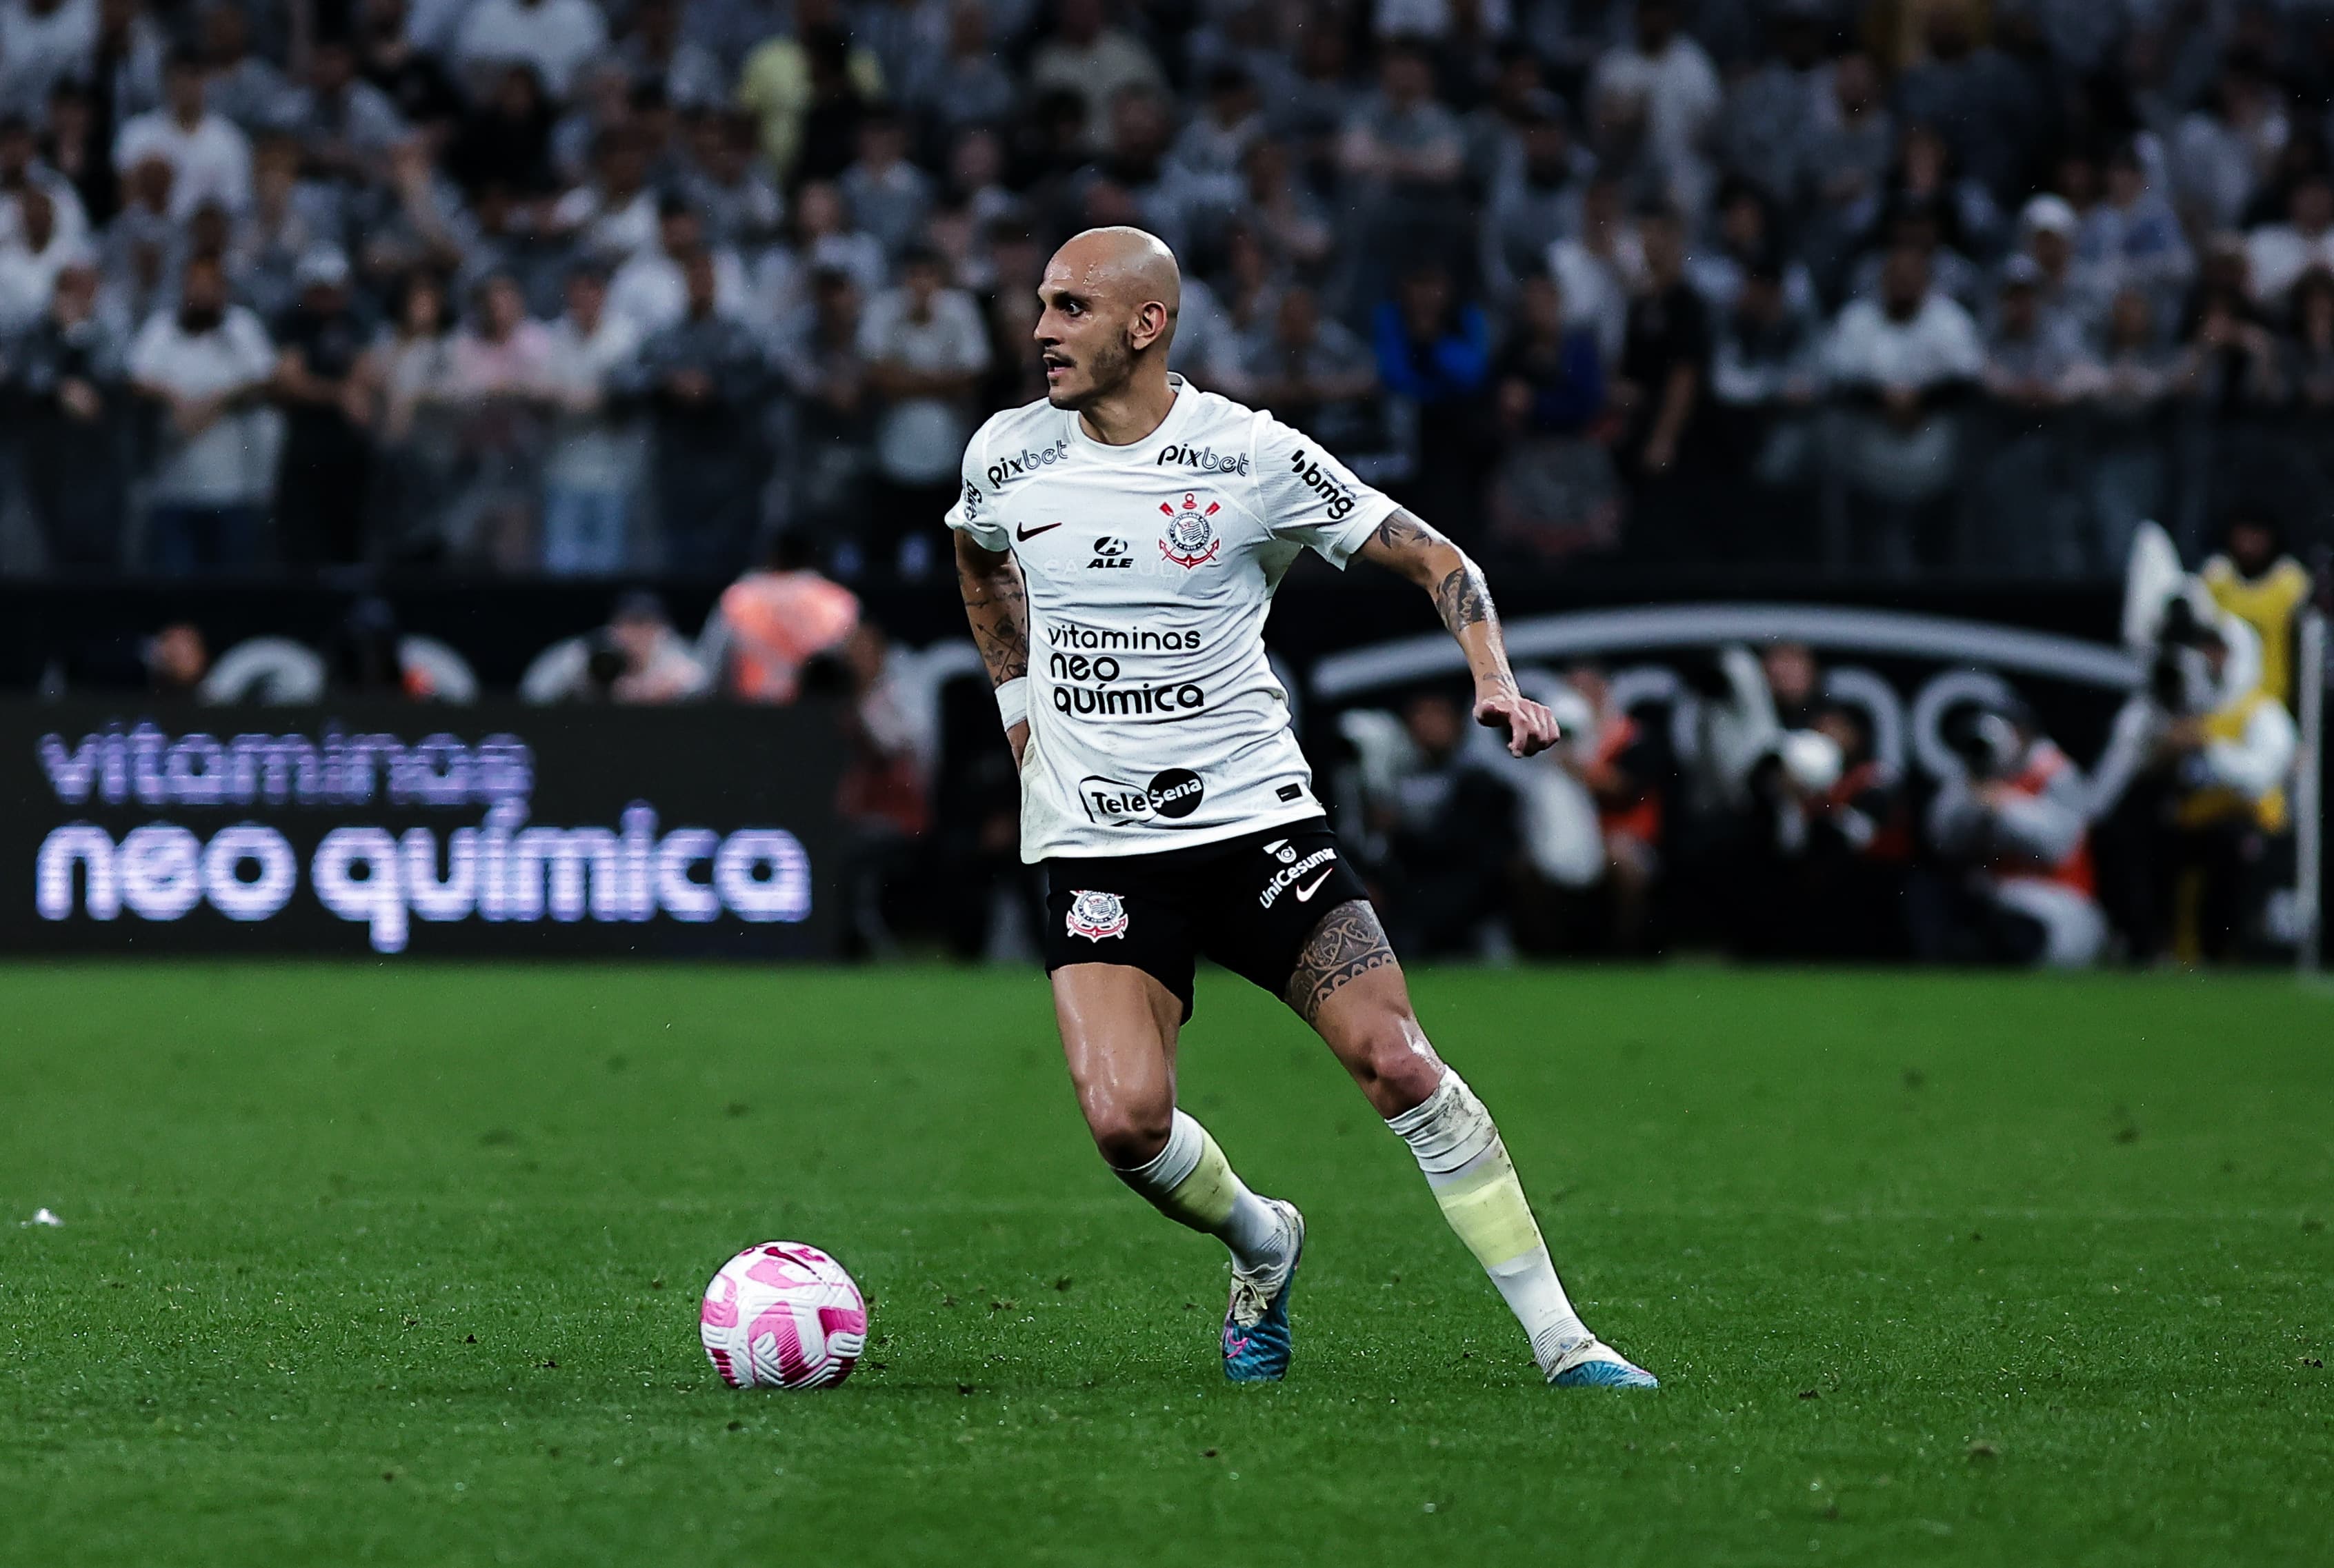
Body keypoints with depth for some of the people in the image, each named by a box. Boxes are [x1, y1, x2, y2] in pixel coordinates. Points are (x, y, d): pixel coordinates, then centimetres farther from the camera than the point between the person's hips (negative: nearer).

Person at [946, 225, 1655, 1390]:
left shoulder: (1254, 458, -8)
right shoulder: (1006, 456, 2)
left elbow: (1437, 562, -2)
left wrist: (1495, 682, -18)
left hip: (1254, 814, -2)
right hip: (1095, 846, 2)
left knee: (1396, 1063, -14)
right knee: (1124, 1118, -19)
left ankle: (1558, 1337, -3)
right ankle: (1259, 1246, 14)